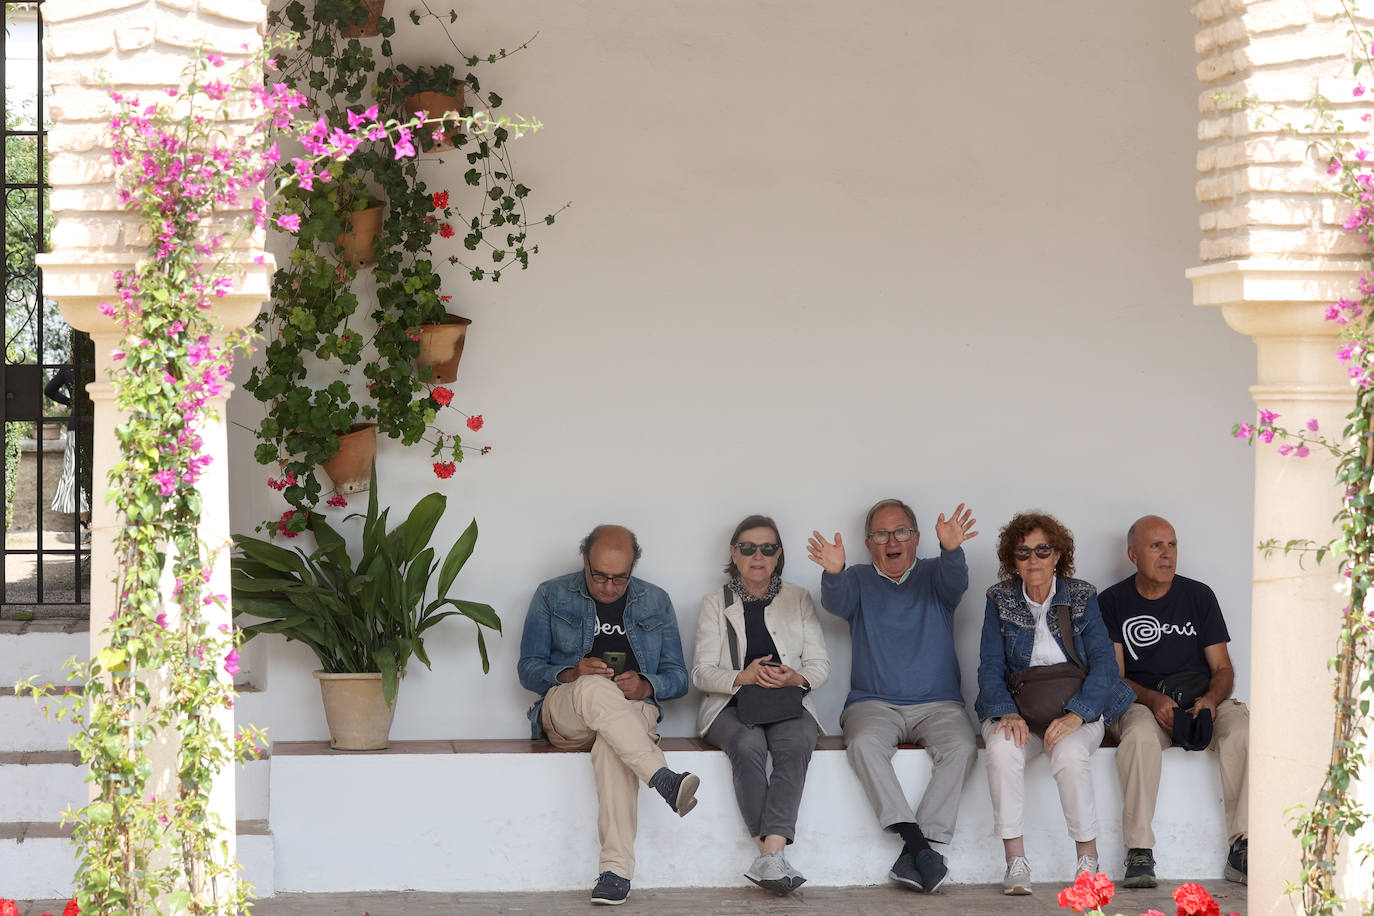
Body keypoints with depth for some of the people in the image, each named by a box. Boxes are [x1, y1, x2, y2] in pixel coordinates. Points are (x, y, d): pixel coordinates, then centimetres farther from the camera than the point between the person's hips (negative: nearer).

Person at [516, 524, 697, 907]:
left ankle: (616, 868, -47)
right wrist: (571, 674, -16)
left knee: (611, 744, -39)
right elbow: (528, 670, 6)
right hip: (563, 713, -1)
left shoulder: (655, 602, 15)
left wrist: (645, 686, -12)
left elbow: (677, 677, 12)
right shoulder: (551, 596, 10)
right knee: (596, 688, -39)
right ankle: (664, 780, -55)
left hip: (633, 710, 1)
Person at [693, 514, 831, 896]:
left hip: (789, 703, 1)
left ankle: (770, 856, -46)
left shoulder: (799, 599, 16)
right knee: (748, 745, -36)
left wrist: (797, 677, -15)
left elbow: (820, 664, 10)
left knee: (795, 745, -35)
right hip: (731, 705, 0)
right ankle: (773, 855, -39)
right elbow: (701, 672, 2)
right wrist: (743, 676, -18)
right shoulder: (715, 604, 13)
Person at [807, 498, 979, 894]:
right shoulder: (859, 581, 11)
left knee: (961, 746, -30)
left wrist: (951, 549, -37)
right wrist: (833, 573, -35)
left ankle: (912, 854, -33)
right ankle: (918, 844, -38)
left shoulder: (933, 576, 11)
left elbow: (955, 582, -13)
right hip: (874, 703, 0)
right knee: (864, 744, -33)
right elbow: (835, 602, -11)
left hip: (937, 704, 0)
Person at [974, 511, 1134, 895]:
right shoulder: (1000, 600, 5)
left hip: (1077, 709, -1)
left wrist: (1076, 714, -22)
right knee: (1002, 749, -33)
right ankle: (1016, 863, -27)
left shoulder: (1082, 597, 2)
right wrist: (1008, 713, -20)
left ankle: (1088, 861, -20)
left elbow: (1104, 662, -6)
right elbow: (990, 667, 0)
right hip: (1016, 709, 1)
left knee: (1070, 754, -35)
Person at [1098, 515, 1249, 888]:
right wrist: (1153, 699, -20)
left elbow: (1223, 668, 9)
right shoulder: (1113, 602, 6)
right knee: (1141, 734, -37)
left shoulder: (1199, 595, 11)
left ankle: (1241, 848, -31)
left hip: (1201, 701, 2)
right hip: (1142, 704, -2)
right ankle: (1140, 853, -36)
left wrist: (1210, 699, -14)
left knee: (1240, 725, -31)